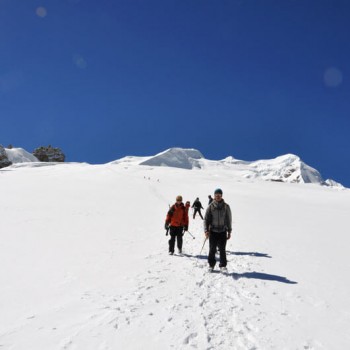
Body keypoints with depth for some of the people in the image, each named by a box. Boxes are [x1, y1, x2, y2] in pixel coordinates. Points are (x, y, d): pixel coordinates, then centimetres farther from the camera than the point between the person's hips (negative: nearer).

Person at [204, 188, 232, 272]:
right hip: (213, 231, 0)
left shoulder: (226, 206, 3)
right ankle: (211, 265, 19)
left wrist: (229, 231, 6)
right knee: (212, 249, 4)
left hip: (223, 231, 0)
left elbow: (229, 219, 7)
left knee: (222, 249, 0)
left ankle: (223, 265, 11)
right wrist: (206, 230, -9)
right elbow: (206, 219, 2)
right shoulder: (211, 206, 1)